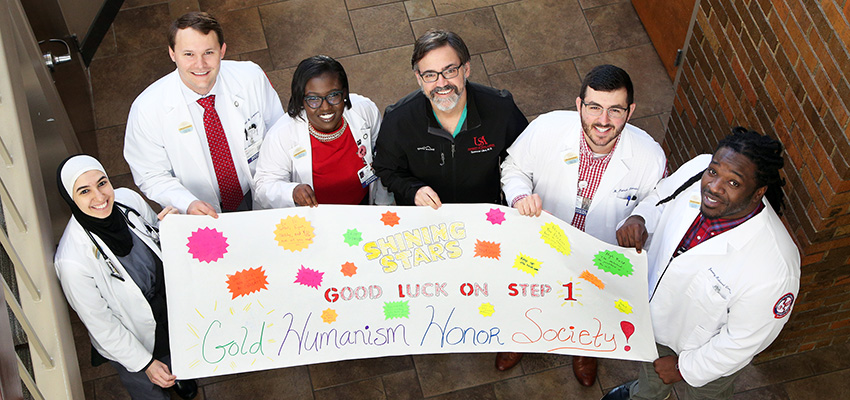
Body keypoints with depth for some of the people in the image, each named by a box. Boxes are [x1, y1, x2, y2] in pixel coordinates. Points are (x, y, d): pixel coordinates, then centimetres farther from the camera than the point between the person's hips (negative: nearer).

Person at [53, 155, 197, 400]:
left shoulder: (128, 199, -23)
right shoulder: (72, 261, -37)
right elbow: (99, 323, -23)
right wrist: (145, 363, -15)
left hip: (170, 306, 5)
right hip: (127, 342, -5)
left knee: (174, 360, 36)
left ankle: (178, 377, 69)